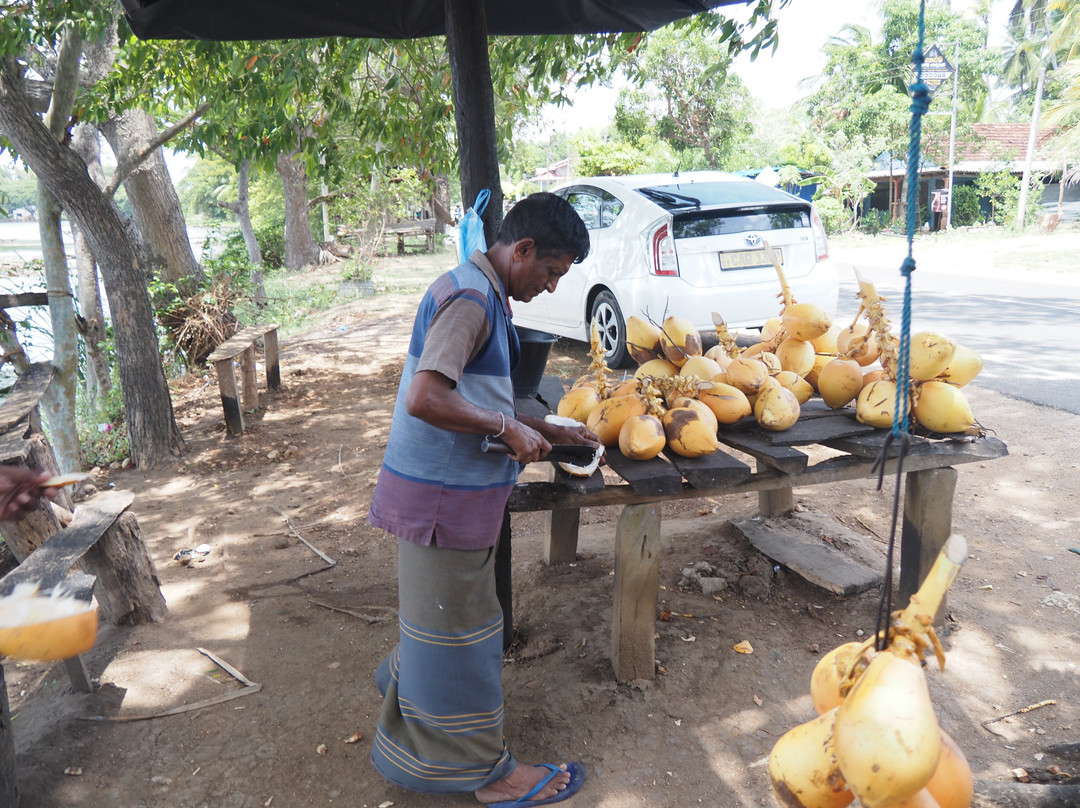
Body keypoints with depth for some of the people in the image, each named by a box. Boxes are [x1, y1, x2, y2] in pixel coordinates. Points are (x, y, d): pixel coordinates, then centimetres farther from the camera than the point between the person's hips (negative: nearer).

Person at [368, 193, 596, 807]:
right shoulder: (472, 298, -20)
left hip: (449, 486, 10)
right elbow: (426, 399, -32)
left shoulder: (480, 295, 14)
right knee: (458, 628, 5)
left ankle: (407, 687, 49)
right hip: (445, 494, -10)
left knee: (437, 613, 26)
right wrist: (510, 428, -21)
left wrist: (548, 432, 16)